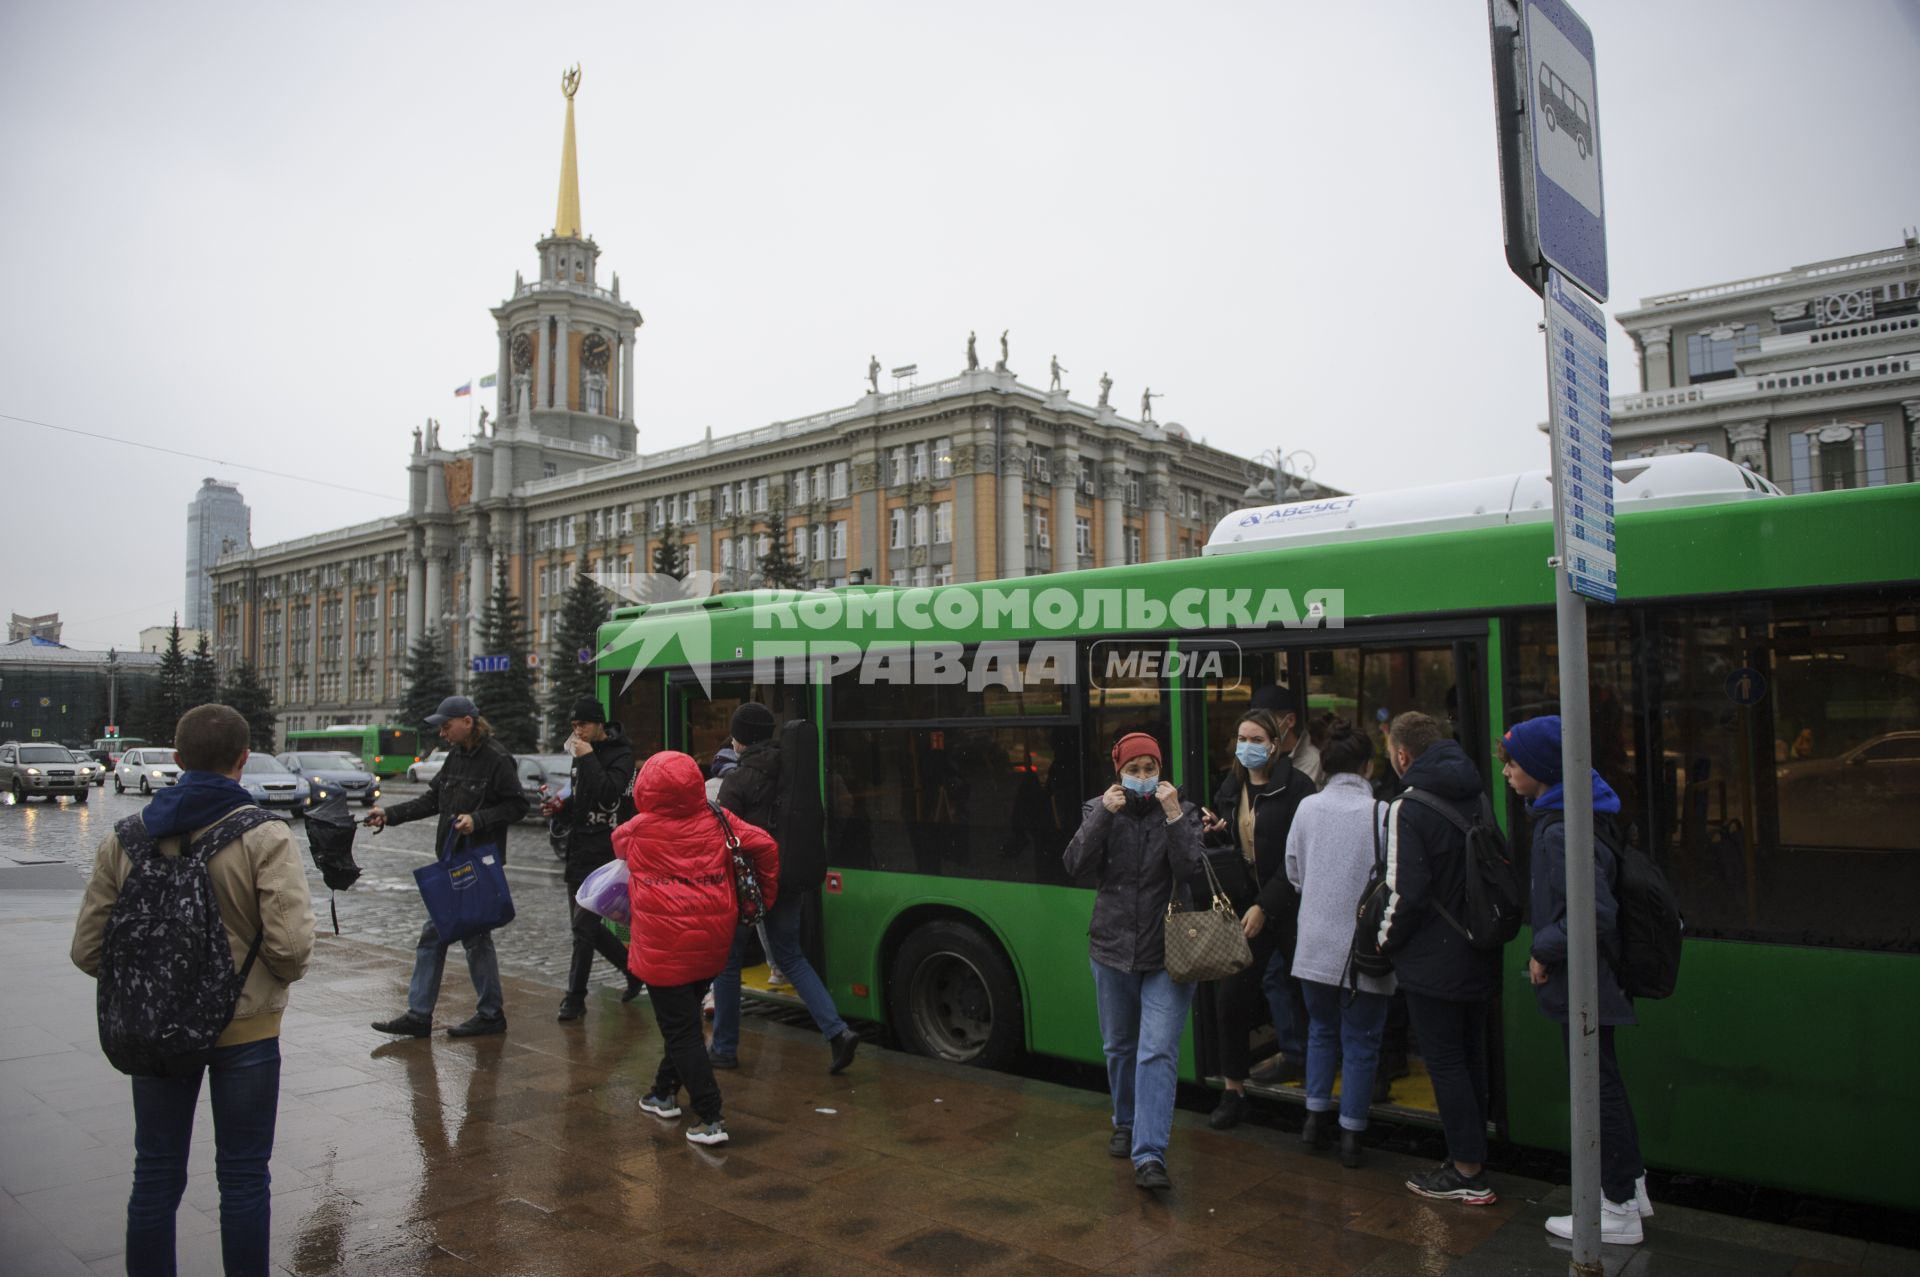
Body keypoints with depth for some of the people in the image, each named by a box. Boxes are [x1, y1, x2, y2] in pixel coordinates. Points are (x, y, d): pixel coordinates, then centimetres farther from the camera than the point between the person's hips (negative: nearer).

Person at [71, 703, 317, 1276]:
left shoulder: (125, 839, -2)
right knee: (243, 1176, 11)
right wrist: (278, 978, -2)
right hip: (245, 1029, -3)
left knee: (155, 1174, 18)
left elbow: (88, 949, 0)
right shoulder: (264, 836, -15)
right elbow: (290, 943, -23)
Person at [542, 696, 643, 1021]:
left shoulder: (620, 754, -8)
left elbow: (609, 793, -24)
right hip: (578, 852, 9)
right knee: (587, 926, 12)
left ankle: (575, 997, 0)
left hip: (601, 855, -9)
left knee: (583, 926, -8)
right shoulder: (582, 755, 16)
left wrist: (587, 759, -20)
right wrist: (560, 808, 5)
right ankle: (633, 969, 28)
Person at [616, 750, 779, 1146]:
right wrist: (767, 893, 11)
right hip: (711, 943, 4)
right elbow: (764, 845, -3)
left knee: (681, 1030, 1)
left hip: (664, 946, -4)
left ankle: (710, 1119, -3)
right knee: (685, 1018, 24)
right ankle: (665, 1092, 38)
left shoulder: (637, 830, -6)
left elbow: (617, 843, 17)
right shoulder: (716, 821, -1)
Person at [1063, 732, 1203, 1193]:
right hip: (1113, 947, 3)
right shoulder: (1098, 810, 2)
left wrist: (1173, 817, -22)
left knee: (1158, 1052, -10)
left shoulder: (1182, 812, -2)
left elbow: (1192, 872, -15)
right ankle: (1128, 1122, 40)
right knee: (1119, 1046, 18)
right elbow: (1076, 866, -12)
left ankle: (1150, 1155, -8)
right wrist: (1104, 816, -20)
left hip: (1166, 952, -2)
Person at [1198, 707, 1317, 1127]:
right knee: (1231, 995, 0)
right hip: (1246, 903, 5)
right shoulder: (1231, 788, 7)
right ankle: (1233, 1093, 11)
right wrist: (1213, 830, -3)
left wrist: (1264, 907, -18)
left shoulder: (1296, 787, -12)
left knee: (1303, 993, 10)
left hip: (1288, 904, -5)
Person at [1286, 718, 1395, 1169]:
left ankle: (1316, 1114, 24)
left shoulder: (1308, 807, -4)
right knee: (1361, 1039, 10)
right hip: (1364, 948, -3)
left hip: (1316, 943, 3)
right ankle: (1350, 1132, 17)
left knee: (1321, 1029, 22)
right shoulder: (1380, 813, -16)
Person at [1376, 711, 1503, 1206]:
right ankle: (1473, 1156, 28)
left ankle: (1467, 1172, 9)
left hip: (1433, 961, -8)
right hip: (1480, 955, 8)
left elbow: (1406, 892, -21)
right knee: (1471, 1057, 18)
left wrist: (1385, 941, -6)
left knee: (1445, 1062, 3)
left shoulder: (1408, 809, -18)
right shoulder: (1477, 797, 6)